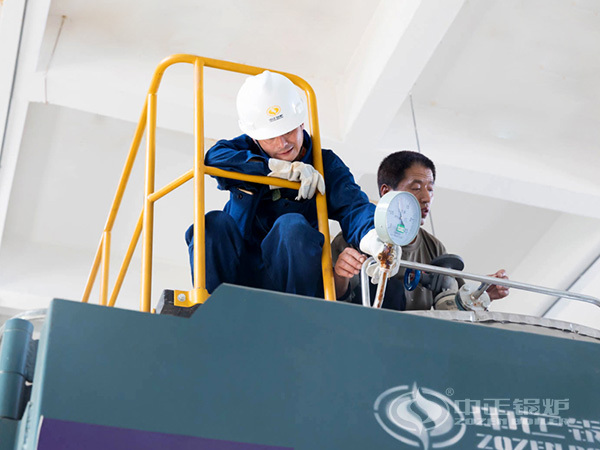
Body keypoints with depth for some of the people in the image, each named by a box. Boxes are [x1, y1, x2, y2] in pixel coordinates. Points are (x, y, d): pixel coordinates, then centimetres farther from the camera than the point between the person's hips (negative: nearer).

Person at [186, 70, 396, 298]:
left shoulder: (325, 164, 4)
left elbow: (353, 205, -15)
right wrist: (279, 167, -18)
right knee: (215, 222, -24)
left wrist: (372, 236, -40)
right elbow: (213, 157, -14)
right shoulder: (247, 148, 9)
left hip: (291, 279, -1)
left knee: (293, 225, -29)